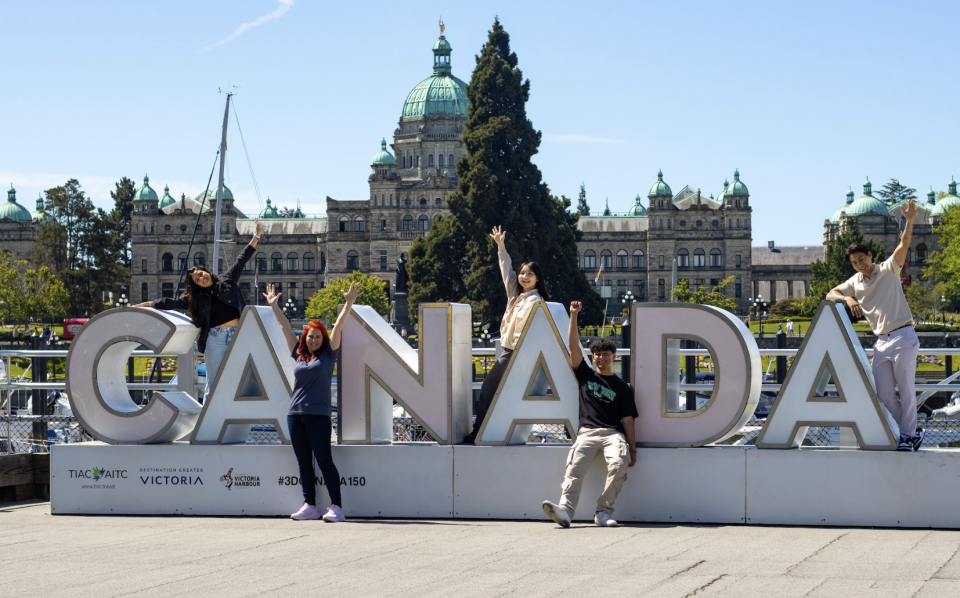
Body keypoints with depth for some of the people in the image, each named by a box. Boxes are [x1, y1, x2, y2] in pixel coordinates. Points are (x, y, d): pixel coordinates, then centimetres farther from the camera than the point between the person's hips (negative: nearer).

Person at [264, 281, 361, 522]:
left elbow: (338, 326, -3)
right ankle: (309, 506, 13)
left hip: (319, 415, -5)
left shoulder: (328, 354, 4)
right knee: (304, 463, 7)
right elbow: (286, 327, 18)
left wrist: (349, 303, -9)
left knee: (324, 461, -7)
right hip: (295, 414, 5)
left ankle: (336, 507, -5)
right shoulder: (299, 355, 13)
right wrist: (274, 306, 21)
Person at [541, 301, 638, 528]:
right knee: (574, 468, -24)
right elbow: (573, 346, 10)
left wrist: (633, 449, 1)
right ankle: (565, 510, -42)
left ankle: (604, 511, -23)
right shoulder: (586, 375, 19)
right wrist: (574, 316, 3)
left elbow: (628, 420, 10)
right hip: (587, 432, 1)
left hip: (613, 433, -1)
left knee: (619, 464, -30)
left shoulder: (622, 388, 15)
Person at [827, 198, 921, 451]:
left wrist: (909, 221, -28)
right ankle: (913, 430, 15)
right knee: (884, 394, 1)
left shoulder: (889, 270, 1)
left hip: (903, 336, -5)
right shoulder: (855, 283, 14)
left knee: (906, 389, -6)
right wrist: (848, 299, -9)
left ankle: (907, 435, 3)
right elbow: (830, 294, 12)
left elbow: (904, 245, -12)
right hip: (881, 342, 5)